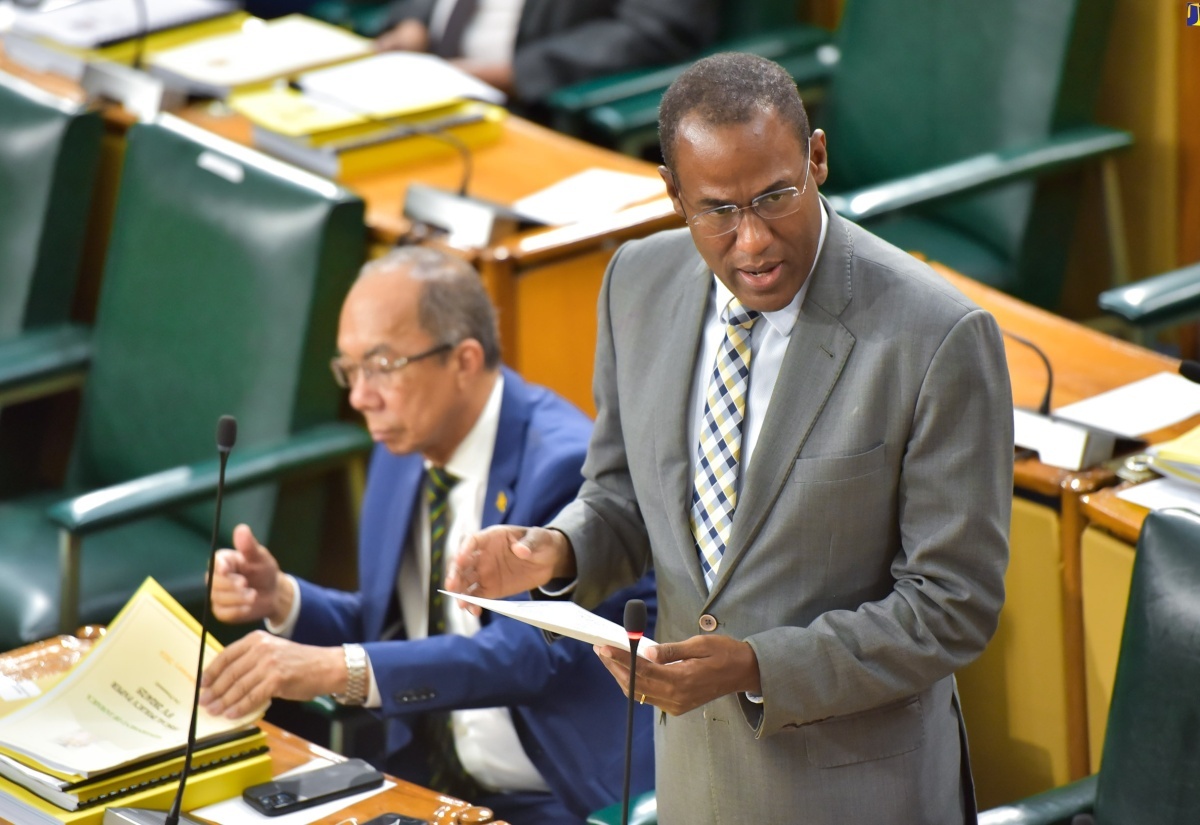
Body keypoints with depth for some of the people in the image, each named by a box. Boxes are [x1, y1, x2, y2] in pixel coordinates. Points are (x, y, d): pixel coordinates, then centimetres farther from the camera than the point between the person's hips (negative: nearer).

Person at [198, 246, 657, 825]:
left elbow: (532, 648, -31)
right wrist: (281, 600, -6)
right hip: (425, 776, 8)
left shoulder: (565, 465, -19)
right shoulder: (404, 450, 6)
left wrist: (339, 668, -39)